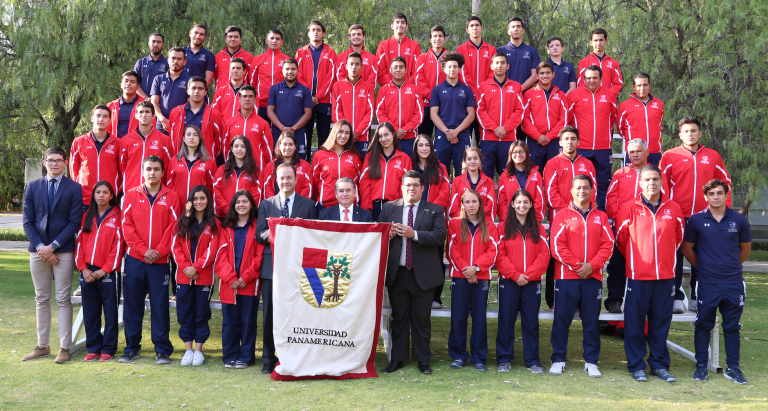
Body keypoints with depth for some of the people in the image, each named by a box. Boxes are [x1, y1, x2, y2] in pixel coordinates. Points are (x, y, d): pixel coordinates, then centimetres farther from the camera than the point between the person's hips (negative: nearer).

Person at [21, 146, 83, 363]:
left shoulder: (74, 188, 0)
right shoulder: (32, 187, 9)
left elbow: (74, 222, -5)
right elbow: (28, 221, 5)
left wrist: (53, 246, -12)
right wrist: (40, 247, -8)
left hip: (63, 251, -3)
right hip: (38, 251, 3)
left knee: (63, 300, 0)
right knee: (41, 300, 10)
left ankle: (64, 347, 3)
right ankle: (42, 346, 17)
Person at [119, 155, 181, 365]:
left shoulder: (171, 197, 6)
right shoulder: (131, 195, 9)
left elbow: (173, 227, 0)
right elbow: (127, 225, 2)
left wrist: (159, 251, -10)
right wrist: (143, 249, -8)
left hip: (160, 261, -1)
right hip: (134, 259, 1)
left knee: (160, 306, 0)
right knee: (132, 304, 6)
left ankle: (162, 350, 8)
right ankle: (132, 348, 16)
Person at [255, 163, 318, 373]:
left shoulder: (308, 205, 8)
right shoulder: (266, 204, 12)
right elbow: (259, 234, 2)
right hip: (272, 267, 1)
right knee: (270, 315, 4)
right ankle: (269, 359, 14)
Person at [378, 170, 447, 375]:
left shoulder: (435, 210, 3)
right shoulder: (388, 208, 9)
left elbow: (440, 236, -10)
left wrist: (414, 234, -19)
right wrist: (388, 234, -14)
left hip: (423, 274, -2)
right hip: (397, 273, 2)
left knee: (422, 319, 6)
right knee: (398, 318, 10)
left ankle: (423, 360, 16)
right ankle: (397, 359, 19)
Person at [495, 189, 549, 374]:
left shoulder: (538, 229, 9)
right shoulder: (503, 227, 4)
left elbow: (544, 255, 1)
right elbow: (499, 255, -3)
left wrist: (528, 275, -10)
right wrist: (515, 275, -12)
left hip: (532, 282, 1)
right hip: (509, 281, -1)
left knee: (531, 321, 4)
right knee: (506, 320, 2)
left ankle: (532, 360, 13)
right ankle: (504, 359, 11)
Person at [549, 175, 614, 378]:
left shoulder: (600, 217, 11)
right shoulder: (563, 215, 4)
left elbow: (608, 245, 3)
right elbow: (556, 245, -4)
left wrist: (592, 265, -11)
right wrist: (576, 265, -11)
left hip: (593, 277, 2)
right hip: (566, 277, -2)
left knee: (592, 321, 6)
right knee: (562, 319, 1)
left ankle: (591, 362, 15)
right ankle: (558, 360, 11)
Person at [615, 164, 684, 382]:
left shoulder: (673, 209, 5)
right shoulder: (630, 209, -2)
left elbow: (678, 238, 18)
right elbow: (621, 239, 7)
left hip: (665, 275, 2)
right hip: (637, 276, -2)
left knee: (661, 322, 9)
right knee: (635, 322, 3)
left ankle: (659, 364, 20)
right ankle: (636, 366, 13)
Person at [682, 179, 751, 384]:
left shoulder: (739, 220, 3)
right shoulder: (696, 220, -2)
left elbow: (746, 248, 15)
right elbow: (687, 248, 7)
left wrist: (732, 267, 15)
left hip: (733, 282, 1)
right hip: (707, 283, -1)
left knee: (732, 326, 9)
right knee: (704, 325, 5)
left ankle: (733, 368, 18)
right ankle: (701, 367, 14)